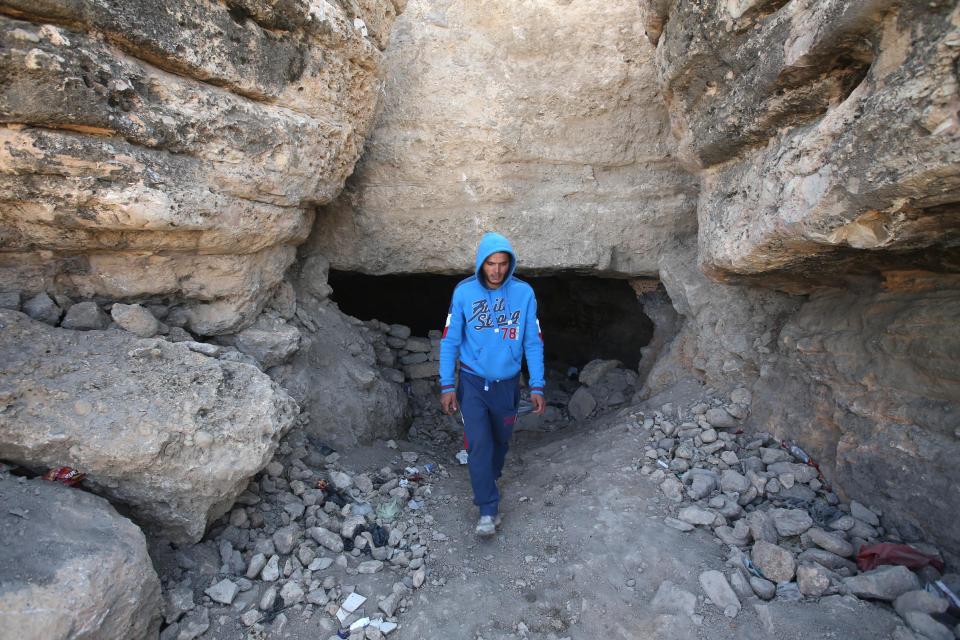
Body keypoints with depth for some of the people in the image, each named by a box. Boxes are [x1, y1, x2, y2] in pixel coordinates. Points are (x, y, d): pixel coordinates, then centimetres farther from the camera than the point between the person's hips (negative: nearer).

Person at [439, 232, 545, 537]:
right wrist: (447, 386, -8)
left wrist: (537, 387, -4)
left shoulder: (524, 293, -10)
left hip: (507, 384, 2)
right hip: (472, 383, -1)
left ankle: (487, 480, 45)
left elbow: (533, 343, -4)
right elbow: (450, 341, -6)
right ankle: (488, 510, 9)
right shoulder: (464, 292, -12)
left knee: (500, 441, 17)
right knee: (479, 444, -7)